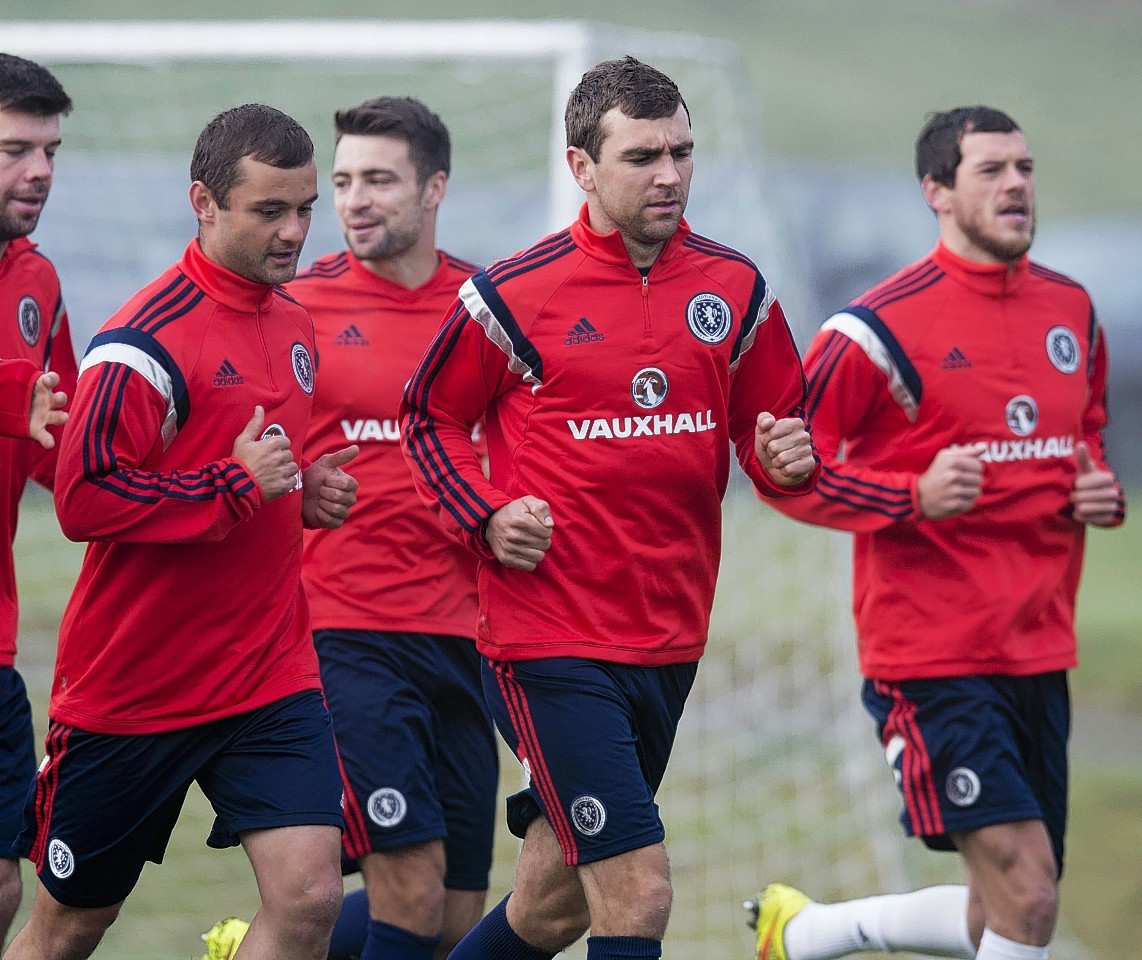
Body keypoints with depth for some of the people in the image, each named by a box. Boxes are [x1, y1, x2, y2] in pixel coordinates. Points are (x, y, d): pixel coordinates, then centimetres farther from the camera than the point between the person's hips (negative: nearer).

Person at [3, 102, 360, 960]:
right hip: (130, 688, -5)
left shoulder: (294, 321, 9)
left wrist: (305, 491, 5)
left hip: (272, 676, 6)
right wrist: (238, 485, -22)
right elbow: (82, 500, -25)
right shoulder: (146, 341, -18)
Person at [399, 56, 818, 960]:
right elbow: (431, 414, 7)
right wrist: (487, 515, -8)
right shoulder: (514, 294, -6)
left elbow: (772, 427, 14)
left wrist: (787, 458, -9)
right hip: (552, 639, -5)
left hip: (671, 639, 5)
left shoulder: (736, 288, 5)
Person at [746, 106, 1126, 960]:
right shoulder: (884, 326, -11)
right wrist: (914, 497, -20)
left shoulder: (1073, 310, 10)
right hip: (932, 656, -7)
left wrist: (1101, 491, 4)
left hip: (1040, 653, 7)